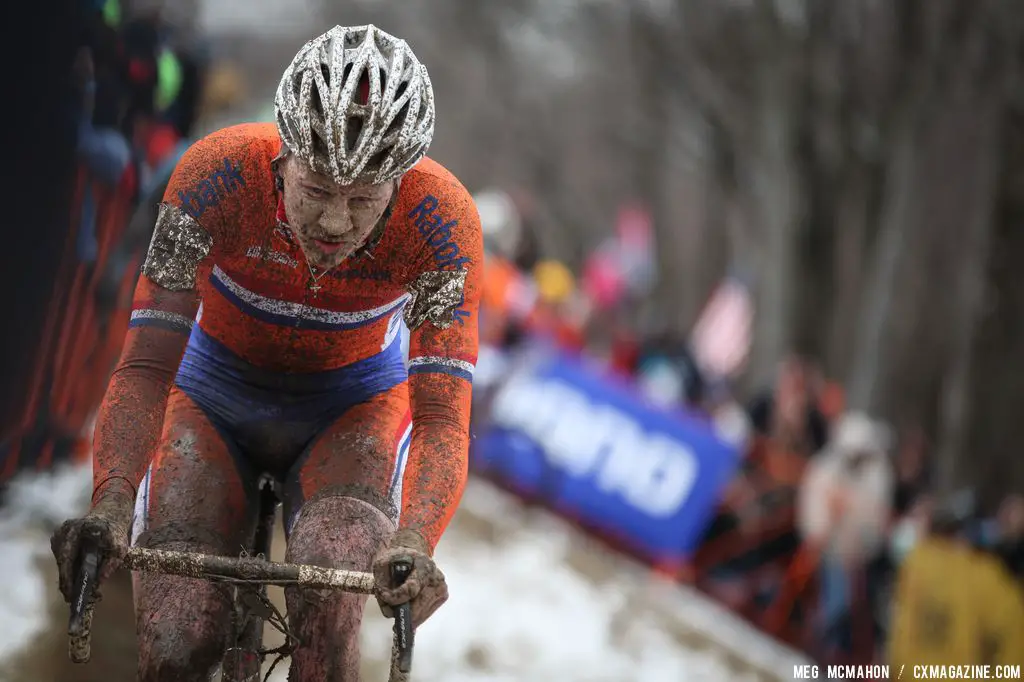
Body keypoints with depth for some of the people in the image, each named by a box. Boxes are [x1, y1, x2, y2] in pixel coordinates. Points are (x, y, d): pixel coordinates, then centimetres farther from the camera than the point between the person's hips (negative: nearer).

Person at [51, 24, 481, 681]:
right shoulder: (218, 174, -30)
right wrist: (111, 503, -50)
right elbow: (146, 367, -31)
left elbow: (443, 421, -32)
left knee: (328, 609, -32)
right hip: (217, 399, 0)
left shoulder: (441, 221, -29)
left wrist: (413, 543, -53)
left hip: (354, 405, 0)